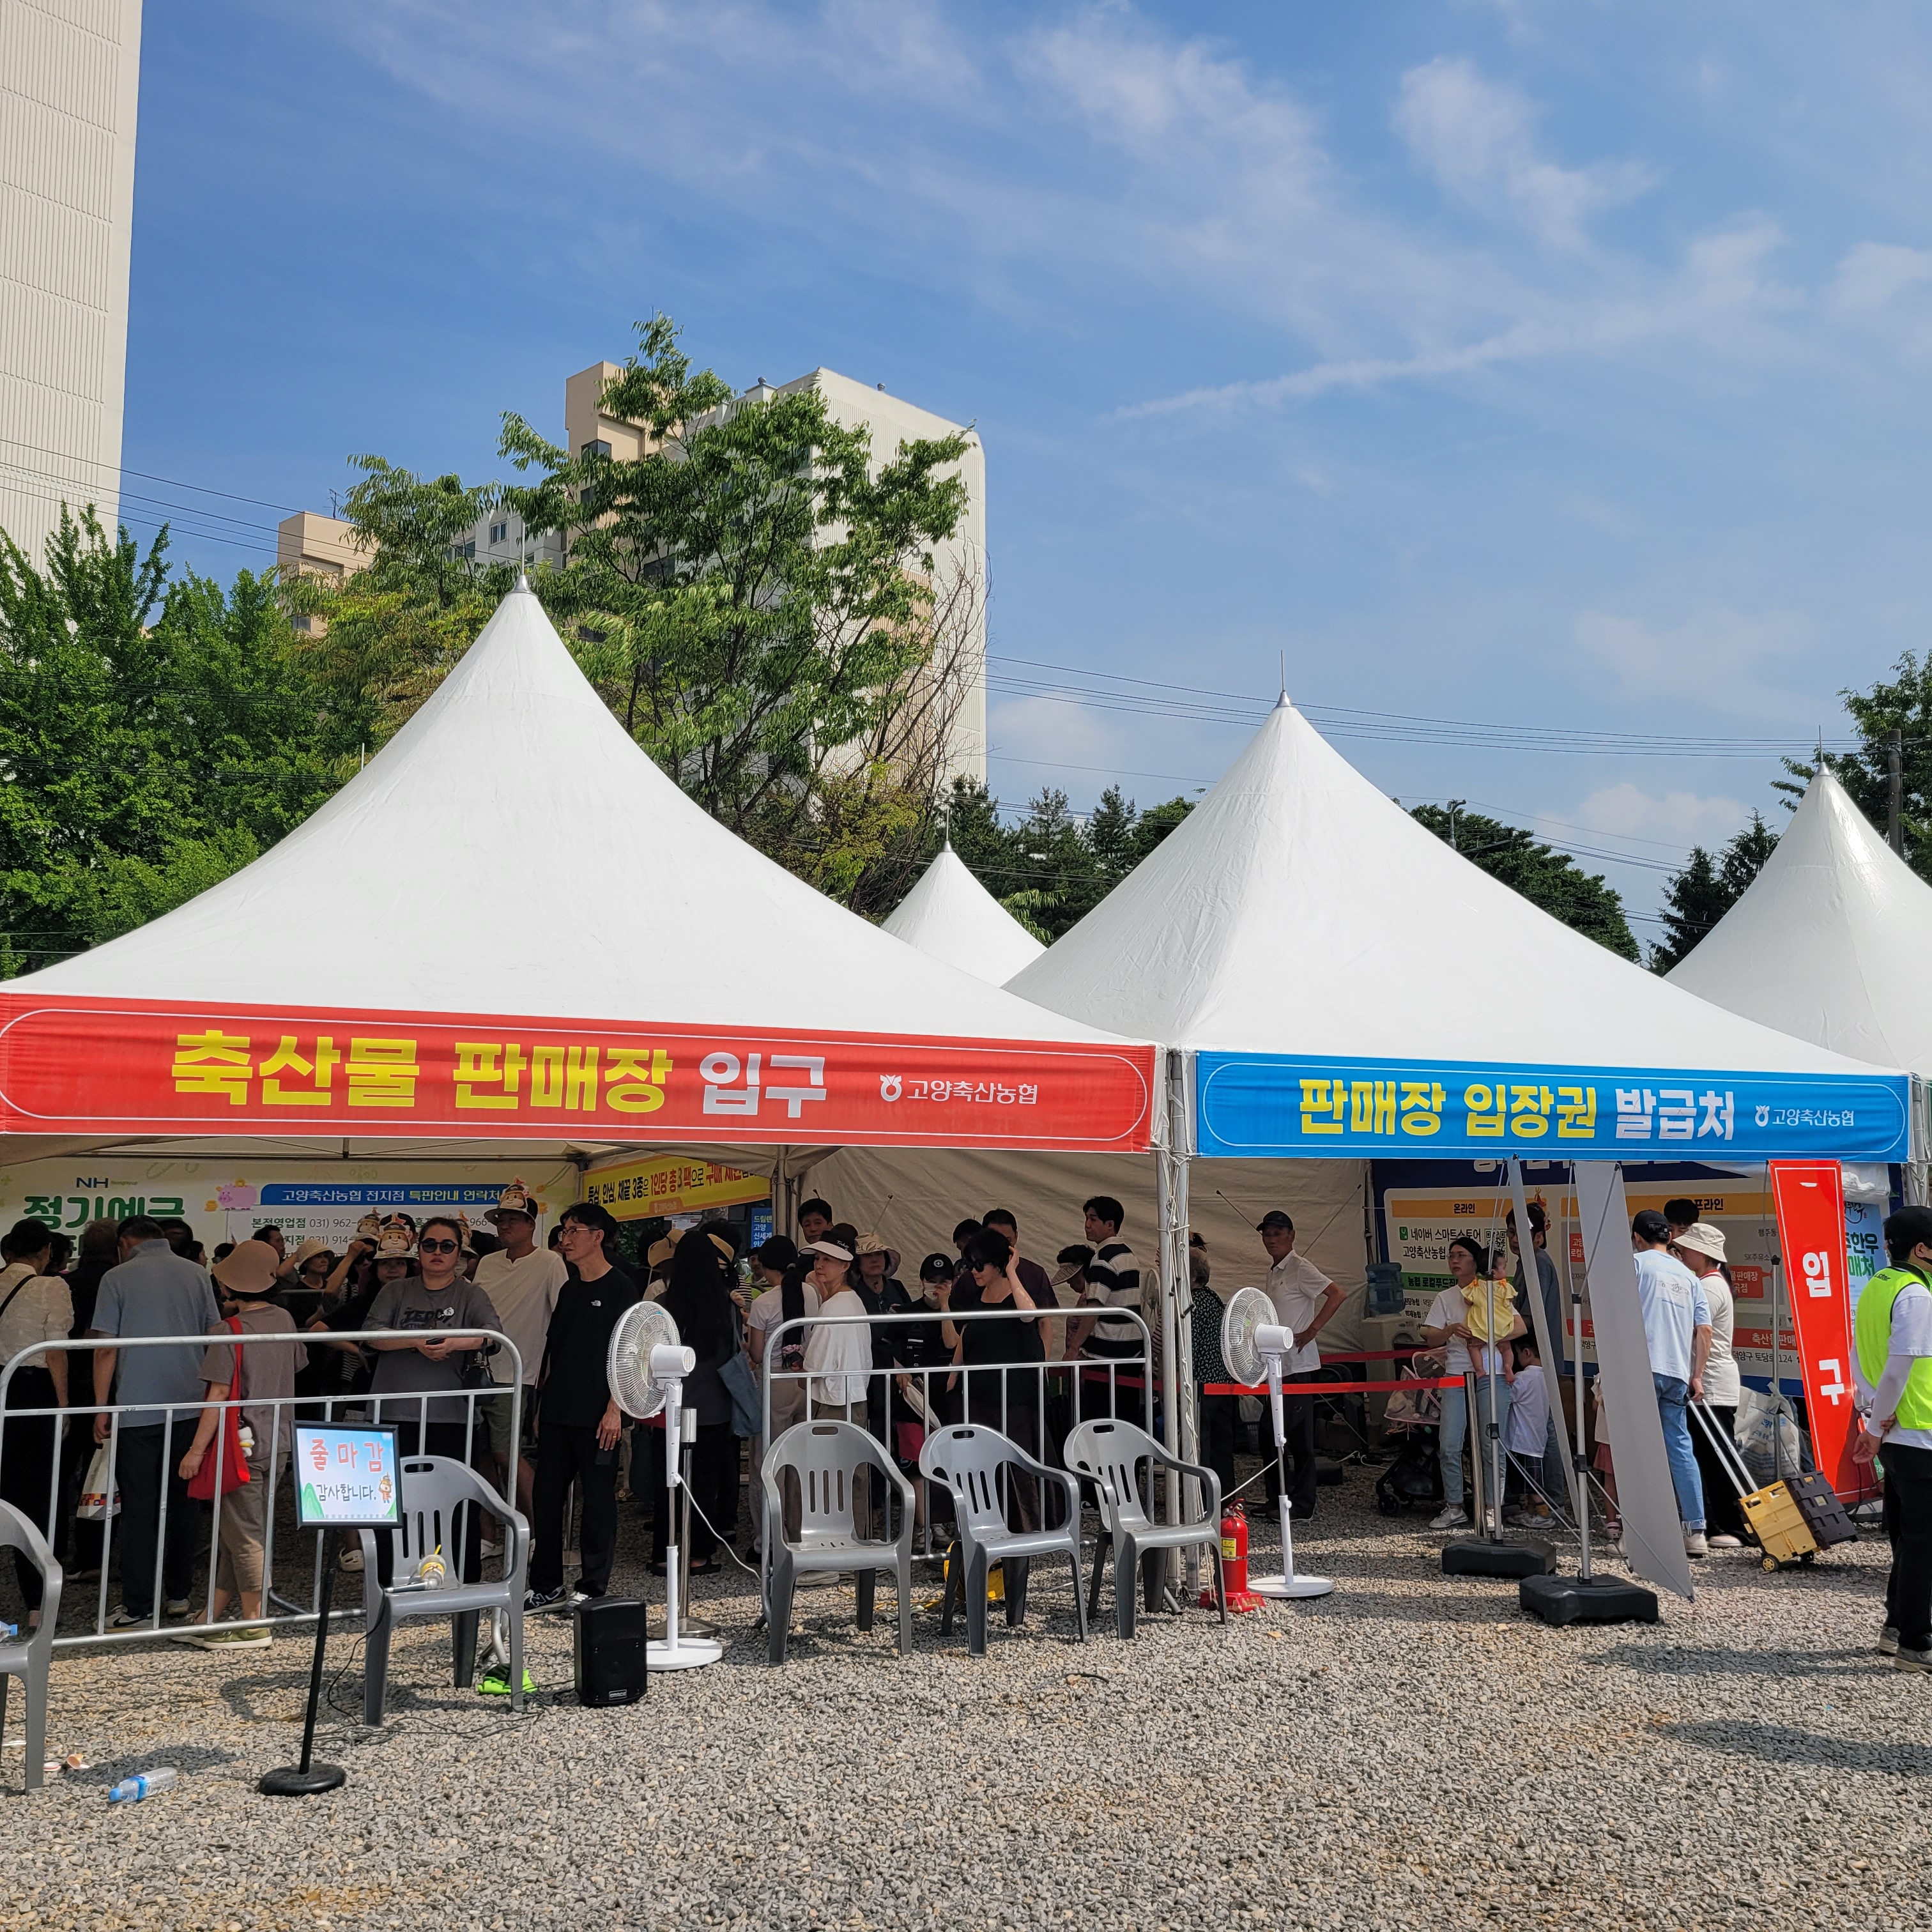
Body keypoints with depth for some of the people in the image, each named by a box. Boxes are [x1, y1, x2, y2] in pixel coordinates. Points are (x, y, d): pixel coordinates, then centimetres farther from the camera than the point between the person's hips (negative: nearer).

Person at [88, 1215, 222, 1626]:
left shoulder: (117, 1278, -3)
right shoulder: (197, 1274, 5)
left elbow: (106, 1349, -5)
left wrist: (102, 1409, 2)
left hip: (137, 1410, -3)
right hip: (190, 1407, 3)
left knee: (138, 1508, 1)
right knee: (184, 1500, 13)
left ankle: (138, 1607, 3)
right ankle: (178, 1593, 19)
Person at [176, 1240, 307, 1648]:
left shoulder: (229, 1330, -16)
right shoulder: (285, 1320, 3)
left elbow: (219, 1394, -18)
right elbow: (295, 1368, 17)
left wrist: (197, 1449, -14)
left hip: (242, 1444, -7)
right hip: (277, 1442, 7)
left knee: (243, 1534, 2)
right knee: (235, 1529, 15)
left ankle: (255, 1624, 8)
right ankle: (213, 1618, 21)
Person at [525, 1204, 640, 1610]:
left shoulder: (620, 1287, -7)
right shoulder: (569, 1289, 15)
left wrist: (615, 1409, -17)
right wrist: (541, 1402, 16)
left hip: (597, 1415, -7)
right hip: (557, 1412, 7)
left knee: (598, 1498, 2)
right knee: (546, 1496, 8)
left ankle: (592, 1587, 10)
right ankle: (547, 1587, 17)